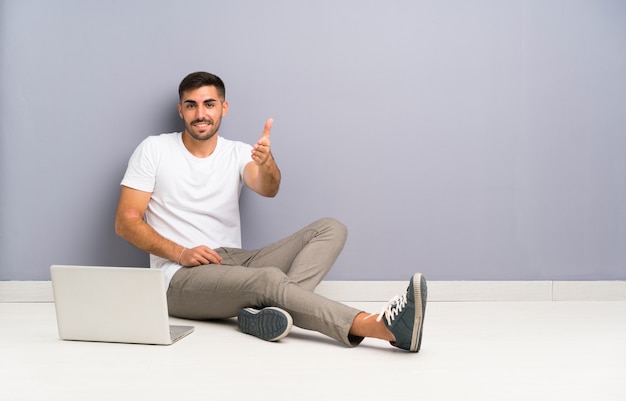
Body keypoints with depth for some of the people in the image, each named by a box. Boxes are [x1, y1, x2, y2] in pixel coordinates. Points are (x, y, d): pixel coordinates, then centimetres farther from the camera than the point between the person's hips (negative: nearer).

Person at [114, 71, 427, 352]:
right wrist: (181, 253, -15)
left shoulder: (239, 153, 9)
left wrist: (266, 164, -38)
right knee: (270, 278, -35)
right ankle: (379, 326, -47)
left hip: (234, 262, 5)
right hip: (181, 278, -5)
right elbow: (125, 222, -2)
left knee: (331, 228, -12)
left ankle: (269, 311, -37)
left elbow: (268, 189, -14)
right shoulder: (154, 149, 3)